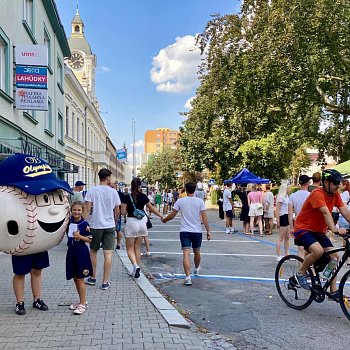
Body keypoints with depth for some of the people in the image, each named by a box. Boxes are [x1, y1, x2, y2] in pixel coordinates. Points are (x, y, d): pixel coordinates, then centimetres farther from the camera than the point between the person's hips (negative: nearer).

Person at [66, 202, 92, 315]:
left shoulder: (84, 224, -11)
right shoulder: (69, 222, 5)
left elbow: (89, 239, -10)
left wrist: (80, 236, -23)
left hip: (82, 252, -6)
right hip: (71, 251, 6)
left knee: (80, 279, -1)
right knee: (75, 278, 13)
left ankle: (83, 304, 8)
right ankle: (82, 301, 26)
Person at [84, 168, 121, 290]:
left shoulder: (92, 191, -4)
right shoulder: (113, 192, -1)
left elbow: (87, 209, -9)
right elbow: (117, 211, 5)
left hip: (95, 225, 0)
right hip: (110, 225, 0)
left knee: (93, 251, 17)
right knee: (108, 254, 1)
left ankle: (93, 278, 26)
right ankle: (105, 282, 4)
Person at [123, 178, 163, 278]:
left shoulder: (127, 197, -9)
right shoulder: (143, 196, 0)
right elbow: (152, 208, 9)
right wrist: (161, 216, 22)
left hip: (131, 222, -3)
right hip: (142, 222, 3)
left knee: (130, 248, 6)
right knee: (137, 247, 15)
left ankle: (135, 266, -17)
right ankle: (137, 268, 19)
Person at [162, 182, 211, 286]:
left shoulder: (180, 201, -3)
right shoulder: (200, 201, -3)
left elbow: (172, 215, 1)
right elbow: (204, 218, -6)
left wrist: (164, 219, 21)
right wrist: (208, 231, -2)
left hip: (184, 231, -1)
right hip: (197, 231, 1)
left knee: (186, 254, -5)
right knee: (197, 252, 21)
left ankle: (188, 277, -17)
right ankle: (197, 269, 45)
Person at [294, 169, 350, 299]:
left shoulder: (335, 195, 3)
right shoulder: (317, 193, -21)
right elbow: (326, 212, -34)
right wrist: (334, 229, -46)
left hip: (319, 231, 8)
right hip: (303, 229, -8)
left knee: (334, 256, -4)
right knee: (318, 251, -31)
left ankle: (334, 291, 6)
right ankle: (300, 273, -6)